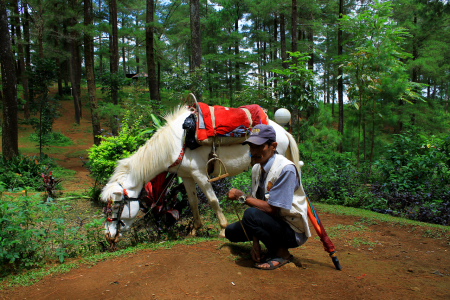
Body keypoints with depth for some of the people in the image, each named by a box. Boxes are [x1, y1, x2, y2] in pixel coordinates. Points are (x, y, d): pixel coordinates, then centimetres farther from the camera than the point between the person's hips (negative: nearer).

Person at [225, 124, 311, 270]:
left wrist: (241, 196, -19)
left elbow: (271, 208, -27)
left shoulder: (286, 169, -24)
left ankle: (281, 253, -8)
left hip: (293, 232, -8)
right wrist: (255, 243, -6)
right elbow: (257, 203, 0)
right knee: (230, 231, 4)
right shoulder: (256, 168, 1)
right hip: (272, 222, 8)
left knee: (251, 214, -31)